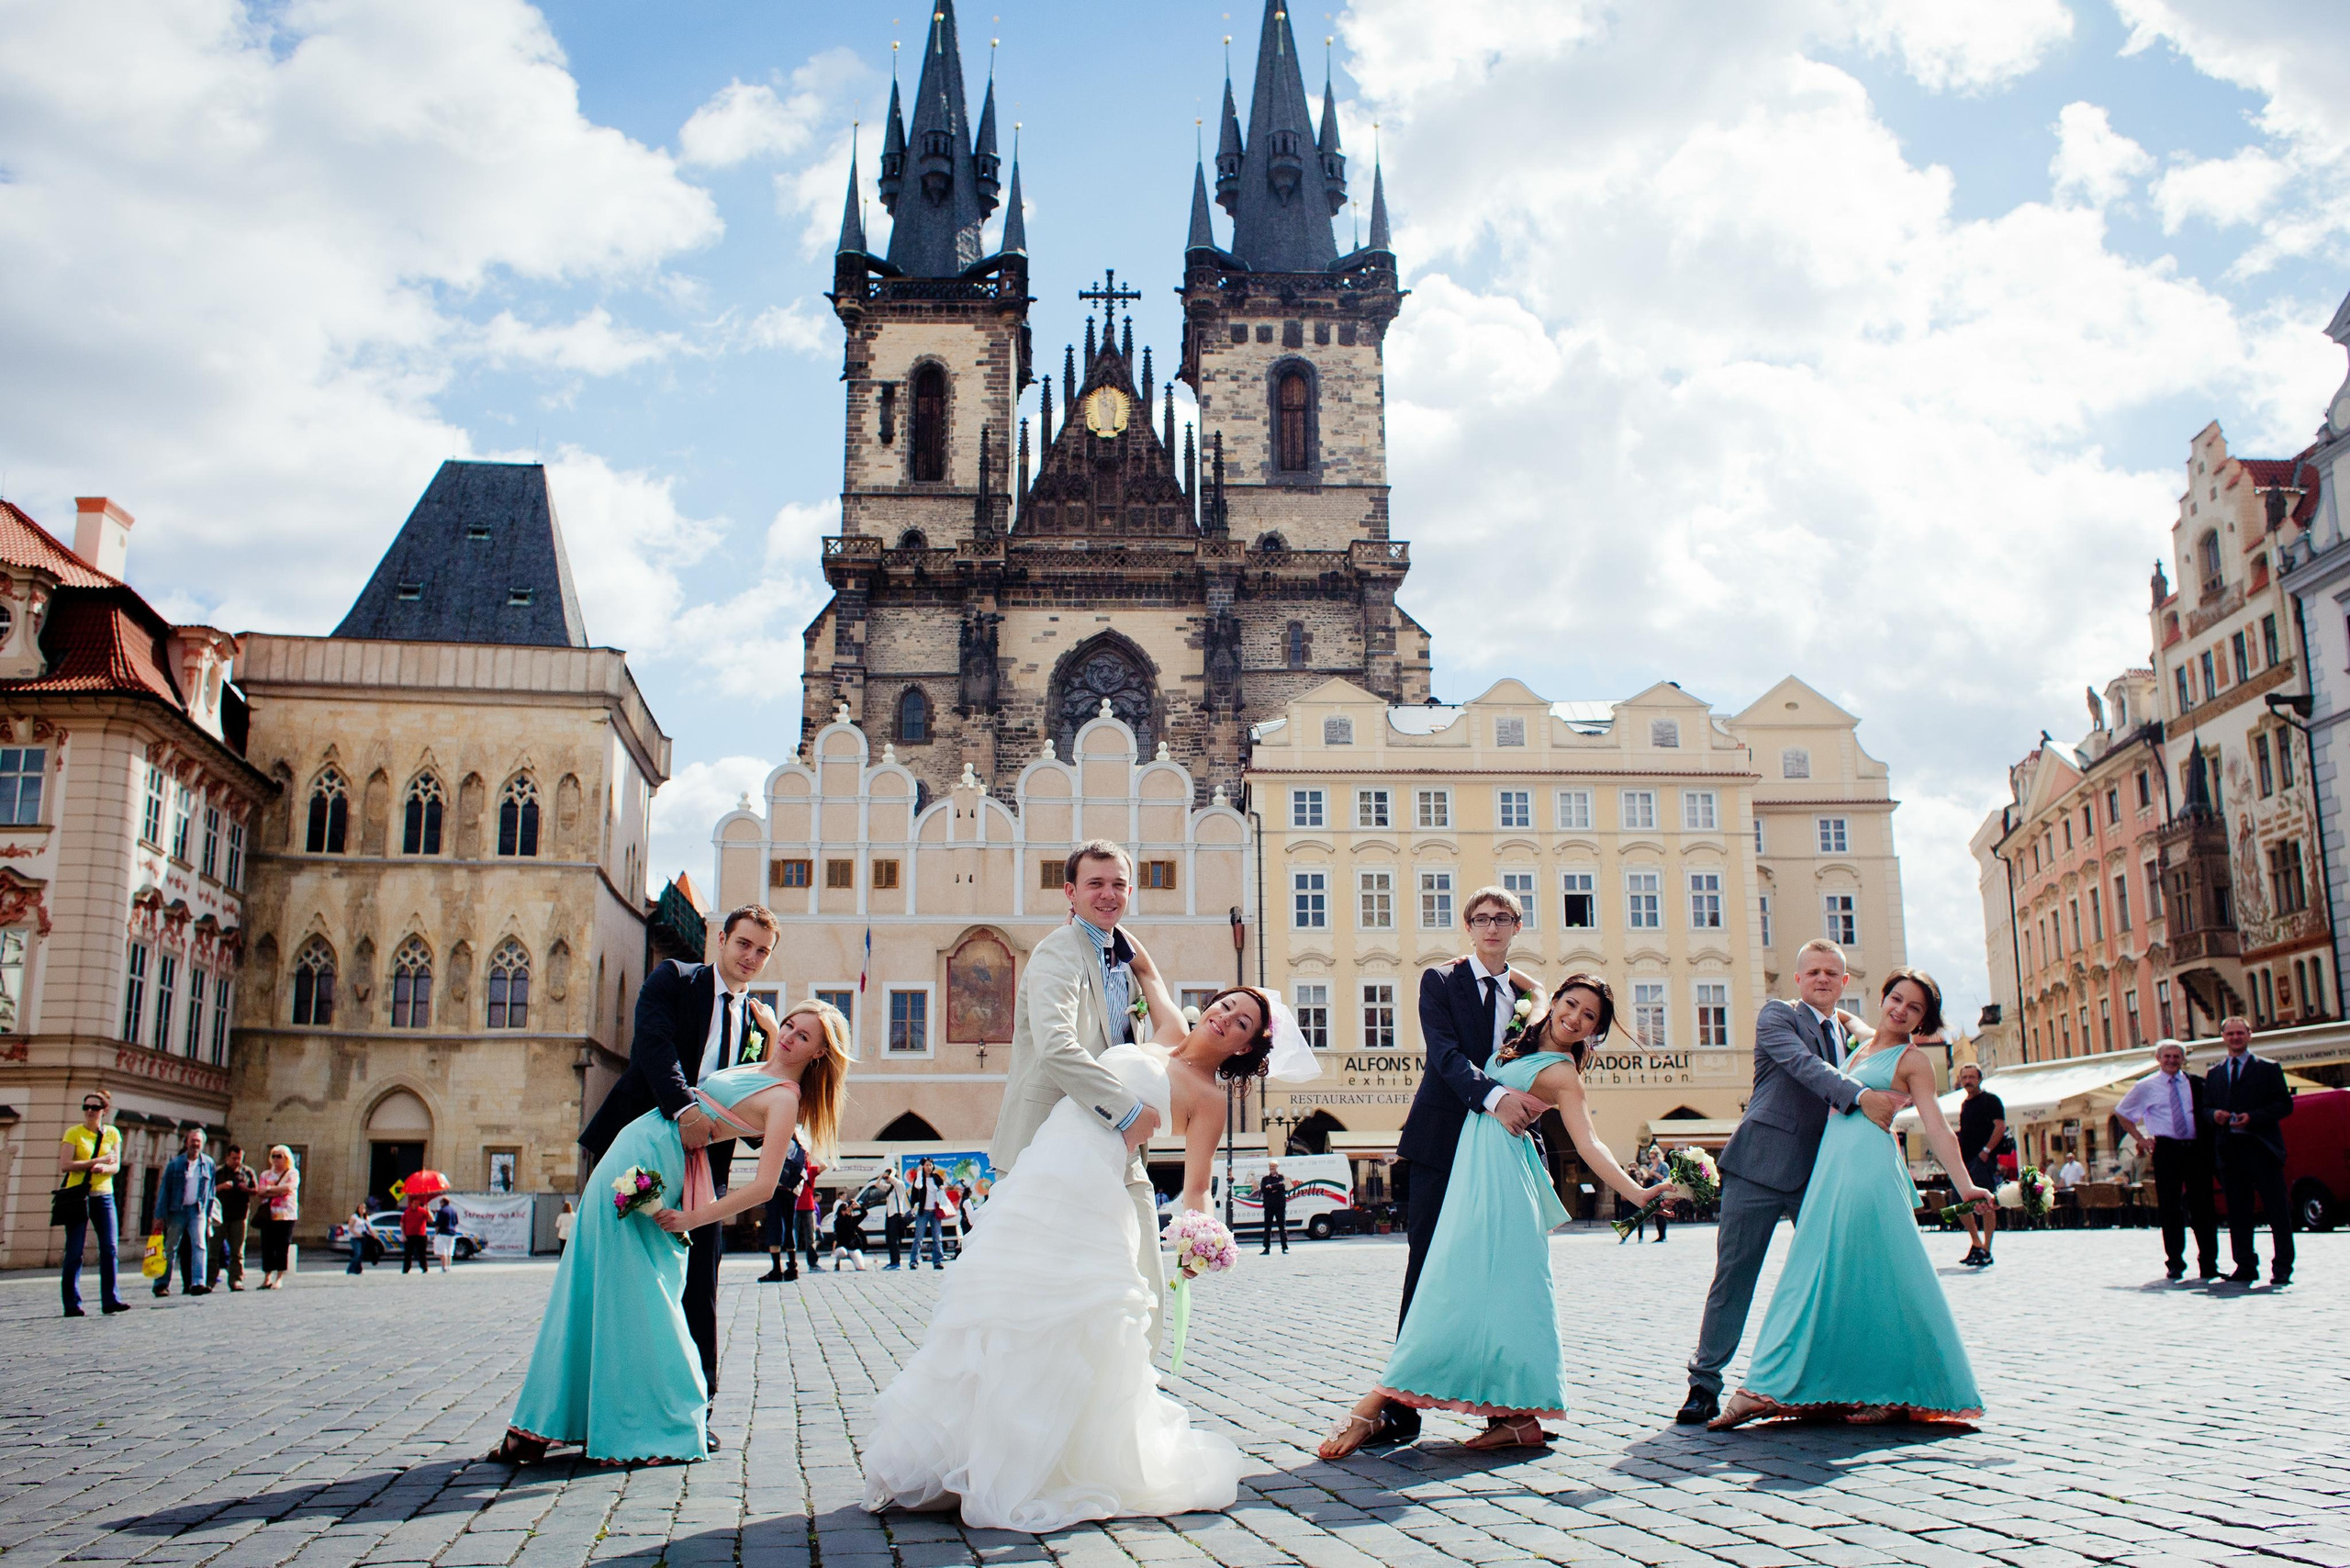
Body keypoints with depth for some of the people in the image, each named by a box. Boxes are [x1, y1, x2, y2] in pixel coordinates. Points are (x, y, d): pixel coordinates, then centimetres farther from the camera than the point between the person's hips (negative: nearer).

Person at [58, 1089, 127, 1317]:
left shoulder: (112, 1133, 9)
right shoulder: (73, 1133, -1)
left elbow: (116, 1166, 3)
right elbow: (64, 1165, -11)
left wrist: (104, 1168, -20)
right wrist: (98, 1160, -15)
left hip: (104, 1196, 3)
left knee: (110, 1247, -6)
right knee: (74, 1251, -2)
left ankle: (111, 1300, -5)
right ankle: (72, 1304, 3)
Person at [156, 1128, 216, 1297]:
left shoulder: (208, 1163, 5)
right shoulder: (175, 1163, -2)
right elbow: (164, 1190, -2)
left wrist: (209, 1213, 9)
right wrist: (160, 1215, -6)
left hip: (198, 1210, 1)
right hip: (176, 1211, -1)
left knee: (199, 1245, -11)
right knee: (170, 1248, 7)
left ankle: (198, 1283, -17)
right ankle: (162, 1284, 17)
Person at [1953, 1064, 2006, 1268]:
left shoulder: (1991, 1100, -2)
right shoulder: (1965, 1104, 20)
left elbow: (2000, 1126, -11)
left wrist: (1987, 1150, -18)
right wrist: (1957, 1152, 13)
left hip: (1983, 1159, -8)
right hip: (1965, 1159, 8)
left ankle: (1986, 1251, -9)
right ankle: (1976, 1244, 22)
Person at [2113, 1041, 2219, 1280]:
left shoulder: (2196, 1084, 9)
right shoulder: (2145, 1086, 6)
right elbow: (2121, 1113, 16)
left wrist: (2211, 1141, 1)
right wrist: (2140, 1139, 8)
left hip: (2197, 1149, 1)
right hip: (2167, 1150, -1)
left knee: (2202, 1206, 2)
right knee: (2169, 1207, 0)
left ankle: (2209, 1263, 8)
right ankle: (2174, 1263, 7)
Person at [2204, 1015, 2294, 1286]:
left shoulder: (2268, 1068, 4)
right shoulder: (2213, 1075, 16)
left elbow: (2284, 1105, -2)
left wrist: (2253, 1117, -15)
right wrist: (2214, 1115, -6)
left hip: (2262, 1149, -4)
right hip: (2229, 1151, 4)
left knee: (2277, 1211, -3)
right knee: (2237, 1213, 6)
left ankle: (2282, 1269, 1)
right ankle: (2246, 1267, 11)